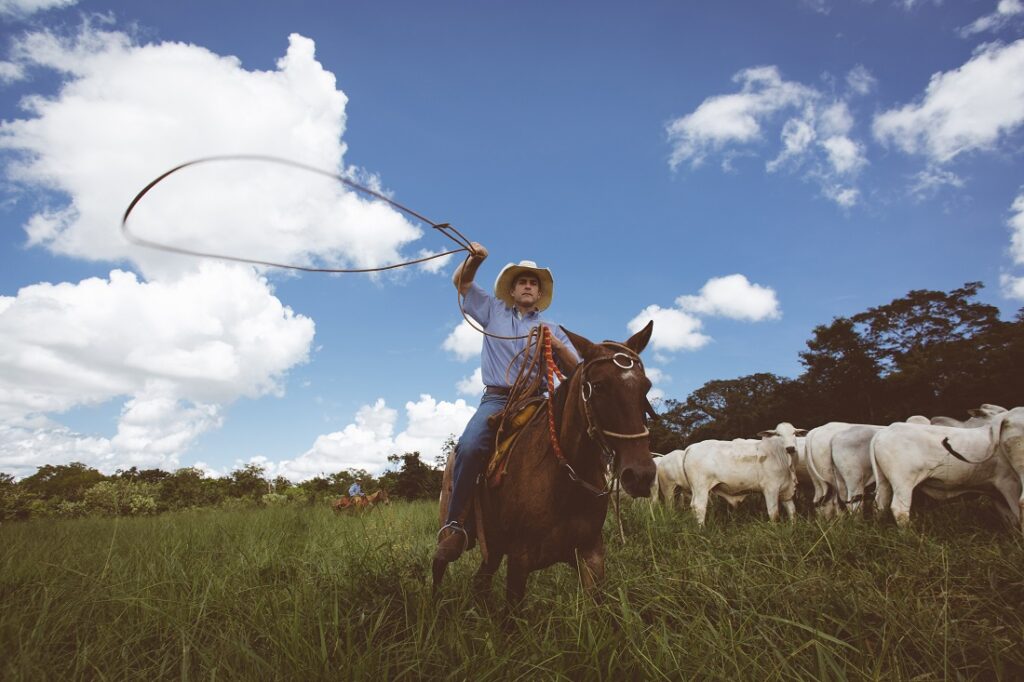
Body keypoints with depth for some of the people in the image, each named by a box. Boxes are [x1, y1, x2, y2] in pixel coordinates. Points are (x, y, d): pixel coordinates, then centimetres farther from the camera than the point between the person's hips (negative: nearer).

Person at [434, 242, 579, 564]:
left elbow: (576, 371, 13)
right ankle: (454, 525, -24)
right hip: (497, 398, -1)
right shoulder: (494, 311, 21)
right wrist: (474, 259, 0)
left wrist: (557, 345, -5)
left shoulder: (552, 329, 20)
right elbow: (461, 282, 20)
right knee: (469, 446, -31)